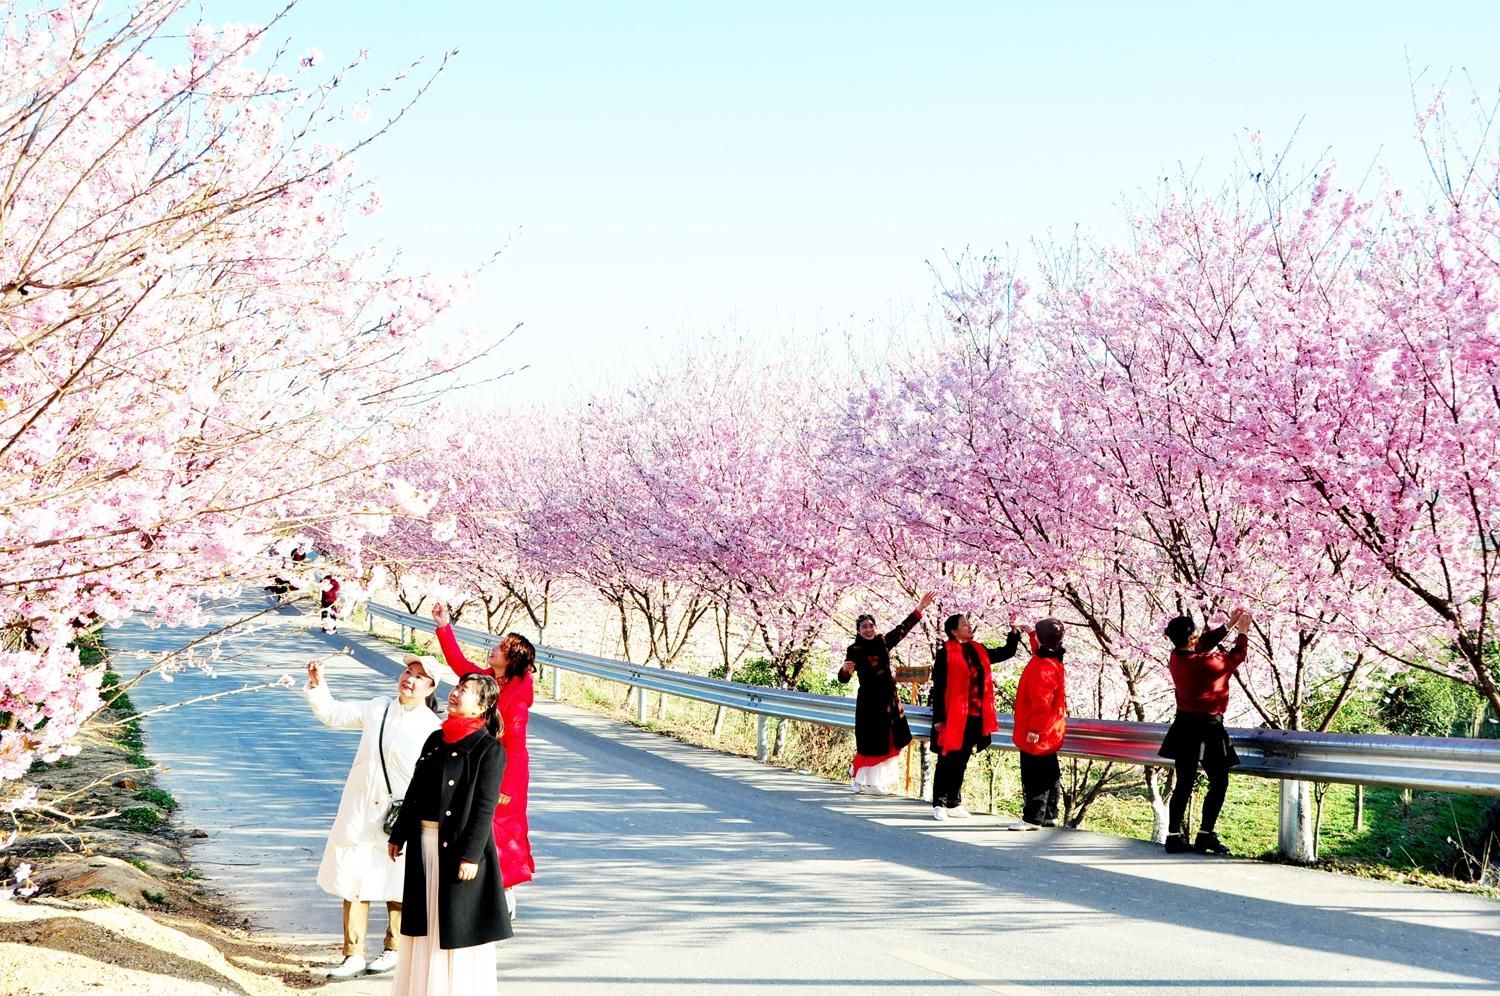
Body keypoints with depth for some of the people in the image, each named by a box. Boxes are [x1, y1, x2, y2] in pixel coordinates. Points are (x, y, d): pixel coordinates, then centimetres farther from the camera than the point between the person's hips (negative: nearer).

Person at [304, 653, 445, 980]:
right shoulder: (377, 709, 6)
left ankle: (393, 950, 28)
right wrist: (318, 685, -1)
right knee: (353, 882, 4)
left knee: (396, 888, 9)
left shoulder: (432, 728, -9)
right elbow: (333, 713, 14)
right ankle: (353, 956, 12)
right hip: (360, 814, 4)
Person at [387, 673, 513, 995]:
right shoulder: (436, 740, 10)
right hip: (424, 845, 7)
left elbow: (485, 806, -15)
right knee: (425, 925, 14)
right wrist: (399, 835, 12)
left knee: (458, 928, 0)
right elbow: (414, 792, 14)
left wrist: (470, 854, -19)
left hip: (461, 847, -7)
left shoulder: (489, 748, -10)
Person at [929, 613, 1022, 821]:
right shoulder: (945, 654, -8)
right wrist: (938, 718, -12)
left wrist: (1015, 631, 9)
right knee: (947, 761, -2)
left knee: (961, 762, 12)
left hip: (974, 717, 6)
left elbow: (1007, 652, 22)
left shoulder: (978, 651, 11)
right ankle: (939, 804, 3)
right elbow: (938, 688, -9)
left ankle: (954, 803, 19)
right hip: (953, 717, -6)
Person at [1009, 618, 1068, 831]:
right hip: (1050, 732, 10)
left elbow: (1041, 702, -25)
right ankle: (1049, 816, 23)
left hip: (1037, 735, -10)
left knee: (1034, 777, -7)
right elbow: (1038, 650, 36)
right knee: (1049, 774, 15)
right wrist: (1031, 634, 40)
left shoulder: (1043, 667, -22)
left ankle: (1033, 818, -5)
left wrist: (1034, 729, -22)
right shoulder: (1052, 659, 7)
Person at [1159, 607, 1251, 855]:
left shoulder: (1177, 657, -3)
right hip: (1207, 728, -7)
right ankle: (1206, 835, 5)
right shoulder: (1205, 663, -22)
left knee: (1184, 783, 11)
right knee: (1219, 782, 7)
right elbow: (1235, 658, -4)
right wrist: (1243, 632, 9)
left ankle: (1174, 836, 9)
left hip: (1185, 727, 7)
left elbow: (1205, 642, 14)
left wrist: (1229, 626, 16)